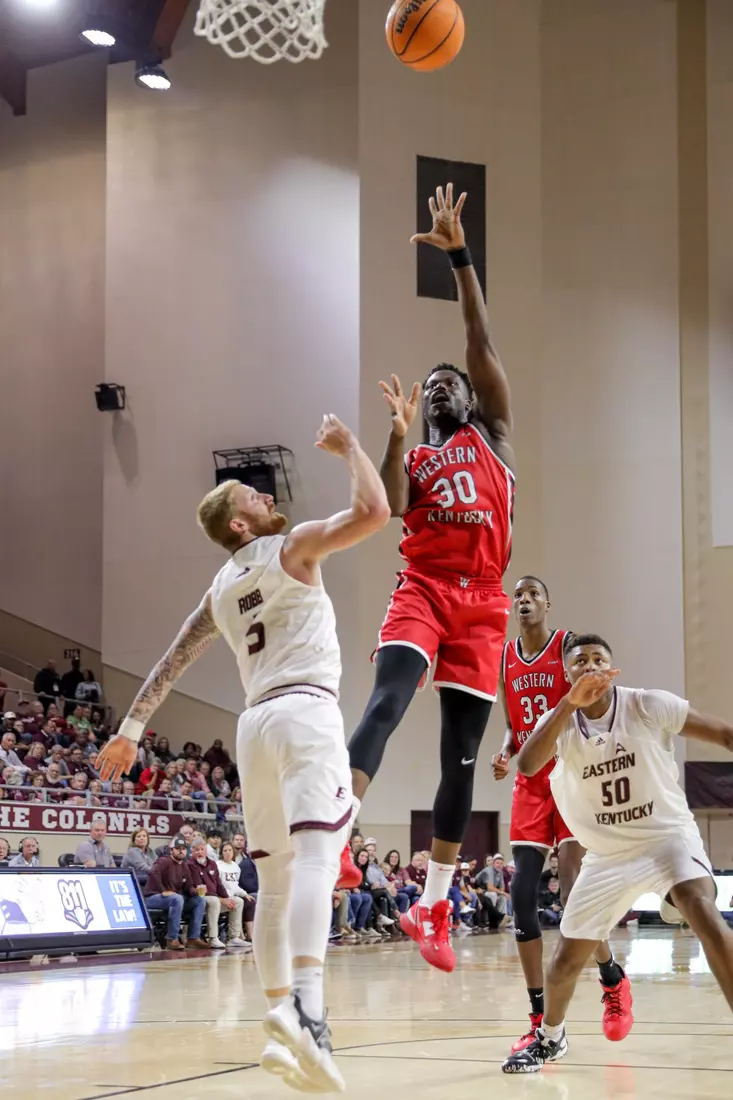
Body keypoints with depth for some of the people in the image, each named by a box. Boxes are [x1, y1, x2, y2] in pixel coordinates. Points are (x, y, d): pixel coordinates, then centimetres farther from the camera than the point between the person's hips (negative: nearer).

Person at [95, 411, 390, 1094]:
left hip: (255, 722, 7)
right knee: (315, 855, -21)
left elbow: (170, 663, 25)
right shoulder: (292, 547, 3)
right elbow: (374, 511, -10)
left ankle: (281, 1026, 2)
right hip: (306, 711, -7)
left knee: (275, 880, 9)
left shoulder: (220, 589, 22)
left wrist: (131, 729, 32)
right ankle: (304, 1005, -41)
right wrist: (348, 446, 4)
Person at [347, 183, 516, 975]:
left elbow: (481, 343, 6)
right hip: (422, 590, 0)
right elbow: (386, 511, -2)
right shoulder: (412, 460, 20)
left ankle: (432, 908, 8)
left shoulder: (492, 436, 17)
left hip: (481, 600, 0)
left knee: (461, 754, 1)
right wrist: (397, 435, -7)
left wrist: (459, 257, 0)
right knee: (388, 697, -29)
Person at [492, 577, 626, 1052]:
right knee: (523, 893, -5)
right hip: (530, 785, 5)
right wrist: (505, 754, -3)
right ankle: (540, 1016, 0)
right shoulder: (506, 658, 10)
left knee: (573, 888, -14)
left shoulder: (568, 646, -6)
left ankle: (612, 975, 15)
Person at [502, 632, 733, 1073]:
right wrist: (570, 703, -40)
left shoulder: (648, 706, -15)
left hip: (668, 836, -3)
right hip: (609, 854, 3)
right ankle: (550, 1038, 39)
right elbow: (526, 765, -29)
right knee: (567, 960, 9)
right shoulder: (560, 720, -8)